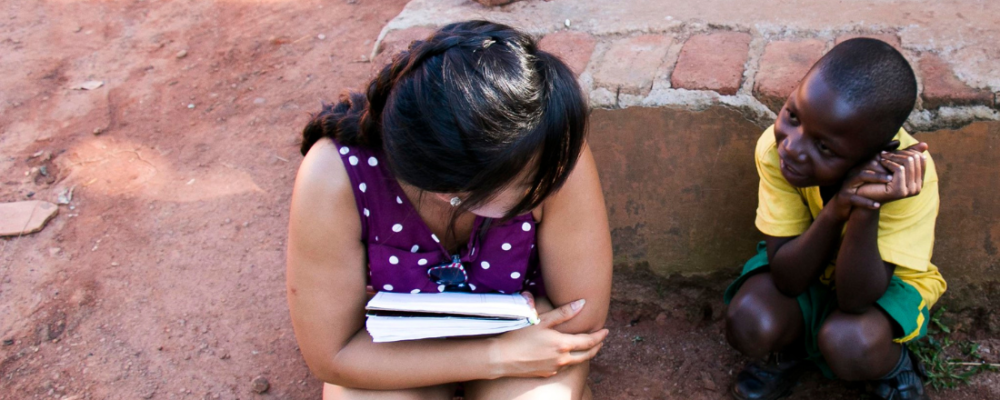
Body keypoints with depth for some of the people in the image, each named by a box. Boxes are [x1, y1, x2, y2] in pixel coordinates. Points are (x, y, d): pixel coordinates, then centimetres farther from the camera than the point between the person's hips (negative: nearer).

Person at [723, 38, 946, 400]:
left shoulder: (906, 174, -33)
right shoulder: (775, 148, -28)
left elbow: (855, 299, -32)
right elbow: (787, 280, -27)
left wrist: (867, 208, -47)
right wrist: (835, 209, -43)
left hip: (887, 277, -1)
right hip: (802, 266, 1)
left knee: (847, 342, -31)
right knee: (749, 323, -28)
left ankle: (895, 367, 6)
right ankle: (788, 346, 9)